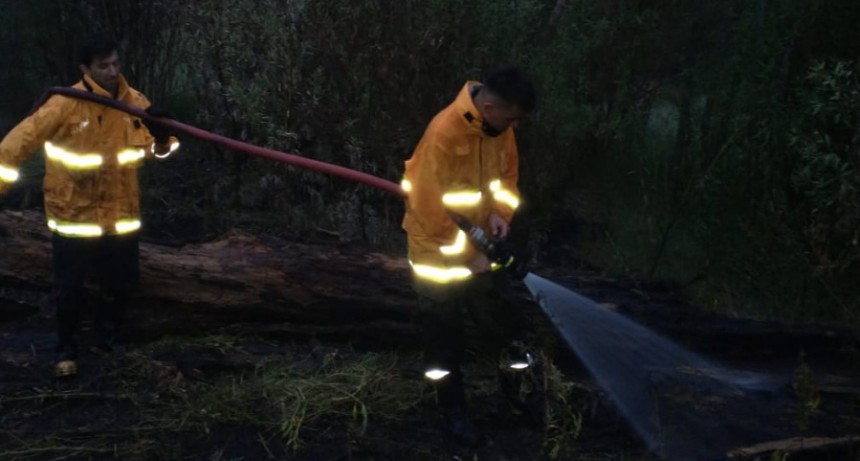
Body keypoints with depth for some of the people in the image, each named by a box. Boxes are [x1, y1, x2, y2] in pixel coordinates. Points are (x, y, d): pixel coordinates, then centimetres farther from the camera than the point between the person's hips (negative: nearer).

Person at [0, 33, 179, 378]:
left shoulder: (133, 102, -2)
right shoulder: (66, 104, -16)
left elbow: (159, 149, 3)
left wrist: (161, 134, -20)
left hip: (119, 213, 4)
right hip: (74, 213, -4)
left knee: (121, 284, 12)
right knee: (69, 287, 3)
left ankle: (107, 342, 34)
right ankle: (66, 350, 24)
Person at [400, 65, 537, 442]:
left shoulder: (499, 126, -8)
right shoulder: (443, 133, -31)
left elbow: (508, 172, 9)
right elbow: (428, 207, -27)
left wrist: (499, 212, -11)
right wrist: (467, 255, -20)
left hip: (479, 241, 6)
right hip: (438, 248, -6)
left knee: (500, 316, 18)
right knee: (444, 334, 7)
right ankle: (452, 408, 24)